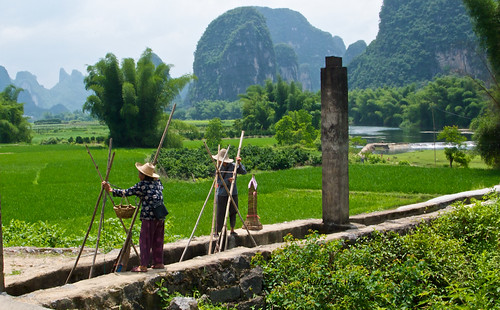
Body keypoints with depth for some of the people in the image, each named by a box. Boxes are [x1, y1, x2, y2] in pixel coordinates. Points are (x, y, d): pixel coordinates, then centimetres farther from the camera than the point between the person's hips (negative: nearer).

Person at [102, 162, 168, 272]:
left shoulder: (142, 185, -8)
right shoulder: (158, 182, 10)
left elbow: (126, 193, -5)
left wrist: (111, 190, 6)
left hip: (149, 217, -7)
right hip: (160, 217, 7)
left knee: (145, 241, -1)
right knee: (157, 241, 16)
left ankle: (143, 266, -1)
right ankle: (158, 263, 21)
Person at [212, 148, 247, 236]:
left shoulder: (233, 166, -4)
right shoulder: (219, 168, 0)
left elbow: (244, 172, -12)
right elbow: (219, 181, -6)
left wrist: (239, 163, -23)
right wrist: (228, 180, -21)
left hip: (233, 194, 0)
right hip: (222, 195, 0)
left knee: (233, 212, 5)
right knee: (220, 213, 1)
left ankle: (232, 230, 18)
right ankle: (218, 230, 12)